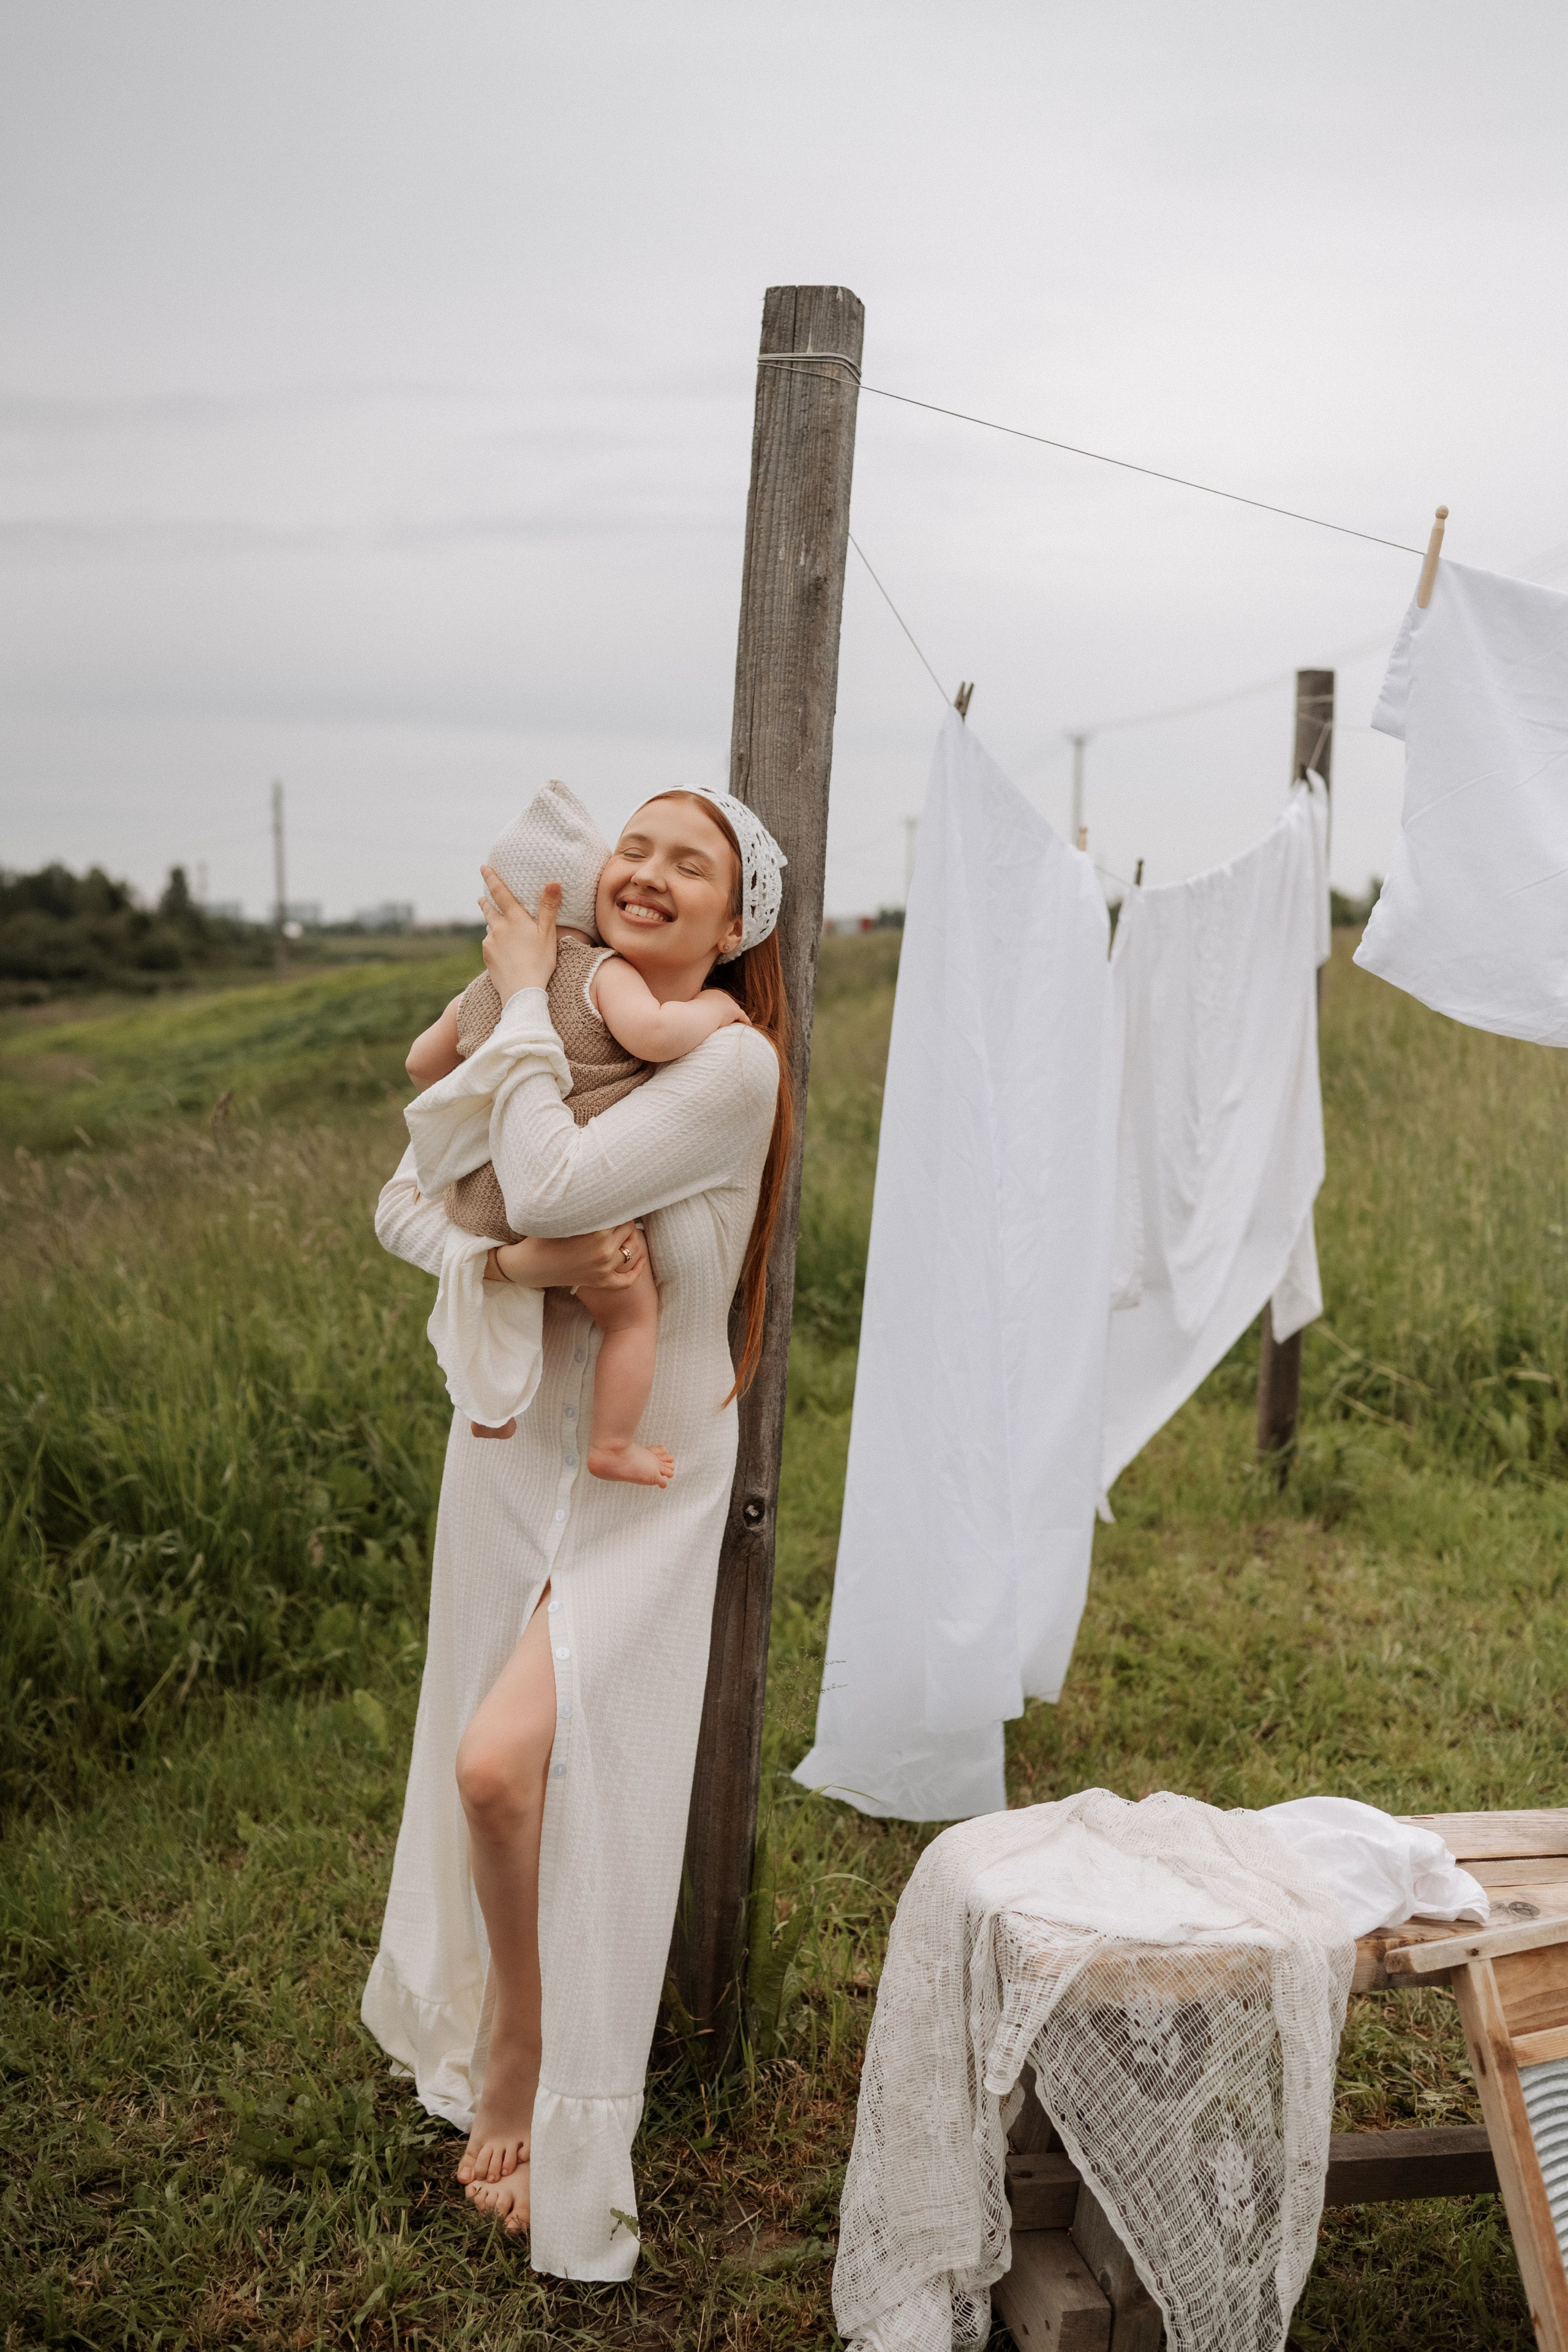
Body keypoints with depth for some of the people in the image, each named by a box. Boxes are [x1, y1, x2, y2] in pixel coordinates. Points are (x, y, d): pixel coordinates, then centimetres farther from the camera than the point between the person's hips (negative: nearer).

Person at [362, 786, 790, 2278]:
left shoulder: (733, 1063, -17)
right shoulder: (553, 1032, 2)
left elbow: (549, 1188, -28)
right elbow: (403, 1205, -3)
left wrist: (524, 1000, -17)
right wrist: (524, 1262, -23)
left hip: (644, 1481, -6)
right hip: (512, 1442, 6)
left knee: (508, 1765, -20)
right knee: (489, 1776, 17)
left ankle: (525, 2060, 8)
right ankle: (472, 2035, 43)